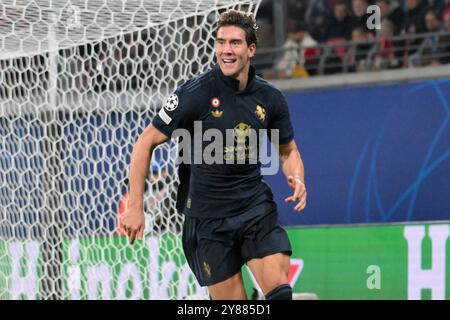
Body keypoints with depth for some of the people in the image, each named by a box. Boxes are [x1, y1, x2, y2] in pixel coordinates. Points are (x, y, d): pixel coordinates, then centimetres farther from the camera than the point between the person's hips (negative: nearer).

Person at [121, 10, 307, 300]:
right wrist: (135, 208, -8)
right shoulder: (196, 93, -12)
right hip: (207, 216, -3)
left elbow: (288, 150, 17)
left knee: (279, 289, -16)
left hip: (256, 206, 3)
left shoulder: (270, 98, 1)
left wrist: (297, 179, -6)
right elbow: (146, 143, -5)